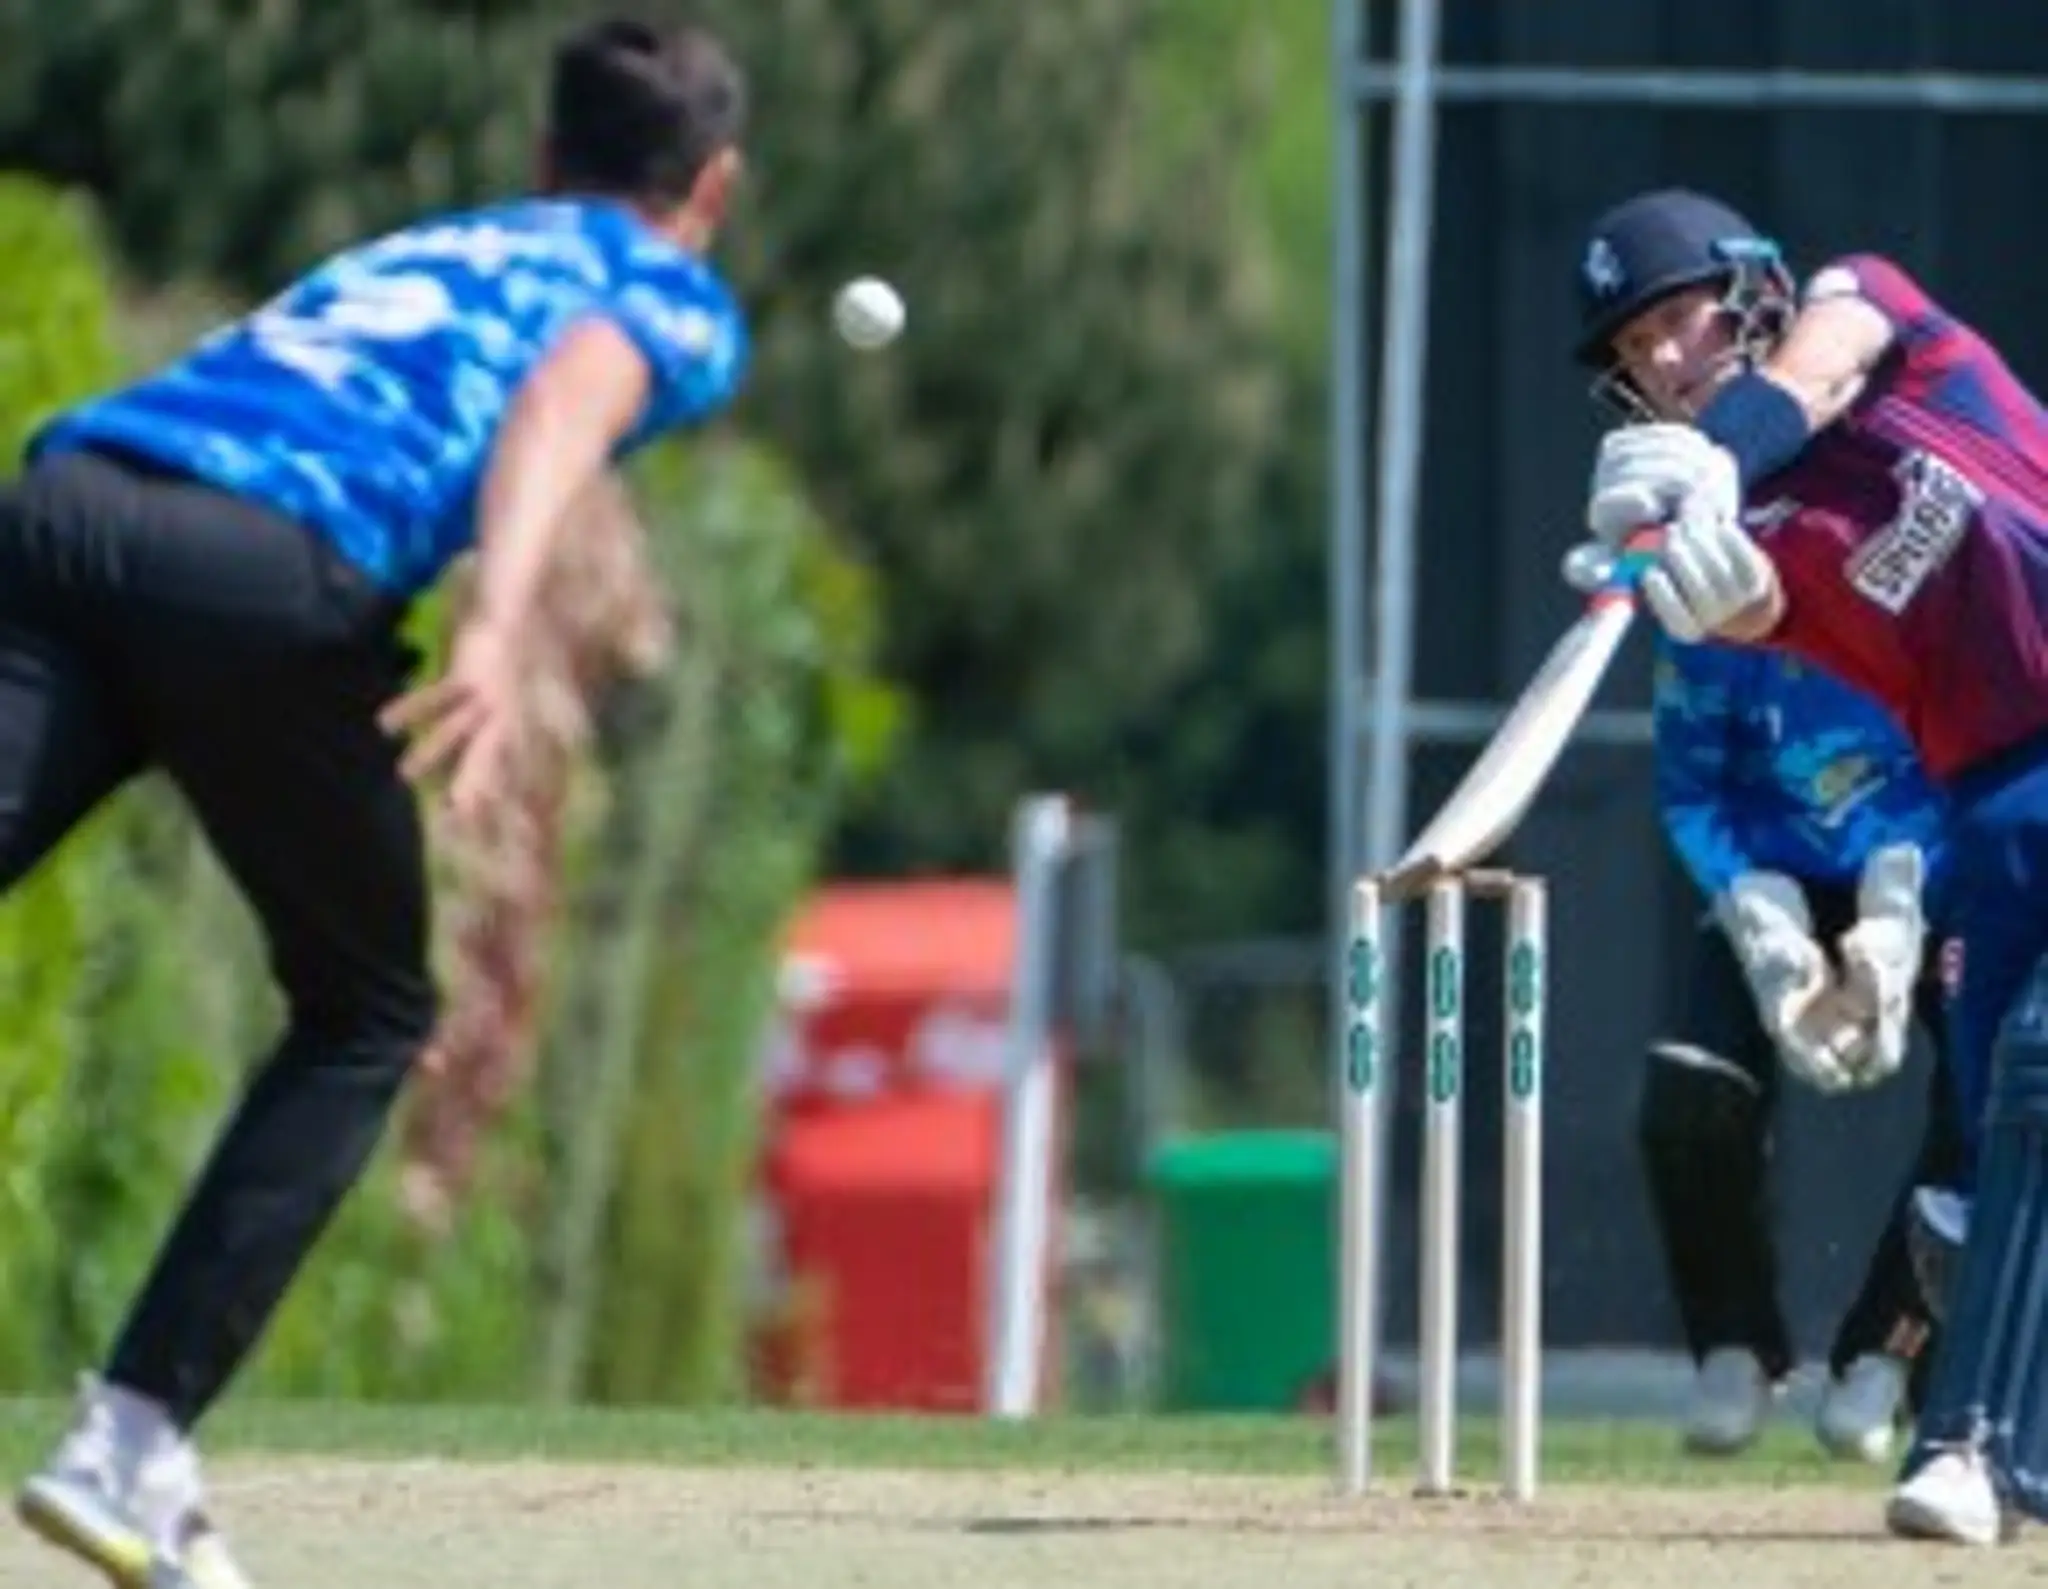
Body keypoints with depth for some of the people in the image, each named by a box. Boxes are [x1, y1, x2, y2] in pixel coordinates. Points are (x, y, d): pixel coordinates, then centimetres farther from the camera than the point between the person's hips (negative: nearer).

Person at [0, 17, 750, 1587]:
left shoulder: (420, 246, 41)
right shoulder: (680, 305, 21)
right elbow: (568, 399, -1)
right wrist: (499, 630, -16)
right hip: (273, 570, -4)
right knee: (368, 1019, 19)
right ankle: (132, 1440, 5)